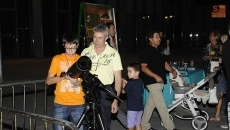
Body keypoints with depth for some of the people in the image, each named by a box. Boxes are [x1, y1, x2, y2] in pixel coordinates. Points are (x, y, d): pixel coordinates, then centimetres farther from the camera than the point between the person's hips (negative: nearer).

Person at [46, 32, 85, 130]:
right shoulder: (57, 59, 2)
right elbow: (48, 81, 0)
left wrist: (78, 82, -15)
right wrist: (63, 77, -17)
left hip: (78, 104, 1)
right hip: (61, 104, -1)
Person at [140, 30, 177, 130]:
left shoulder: (157, 51, 17)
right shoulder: (146, 51, -11)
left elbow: (164, 63, 20)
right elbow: (144, 68, -16)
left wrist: (172, 70, 2)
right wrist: (155, 76, -25)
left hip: (159, 82, 9)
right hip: (152, 82, -9)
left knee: (150, 104, 13)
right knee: (161, 105, -7)